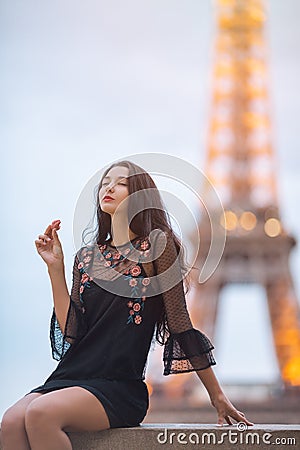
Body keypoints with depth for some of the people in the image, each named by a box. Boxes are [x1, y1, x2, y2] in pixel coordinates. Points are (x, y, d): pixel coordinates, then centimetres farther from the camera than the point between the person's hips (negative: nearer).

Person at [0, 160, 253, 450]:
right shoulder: (87, 256, 15)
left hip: (122, 386, -4)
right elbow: (71, 332, 7)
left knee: (41, 414, -30)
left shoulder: (156, 244, 1)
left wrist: (217, 396, 3)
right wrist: (55, 267, 6)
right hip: (71, 375, 4)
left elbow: (180, 323, 2)